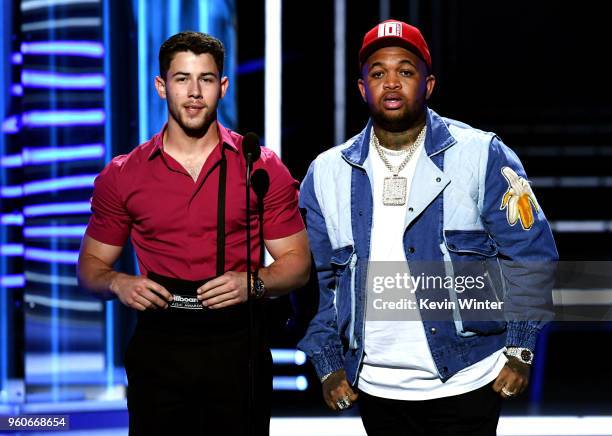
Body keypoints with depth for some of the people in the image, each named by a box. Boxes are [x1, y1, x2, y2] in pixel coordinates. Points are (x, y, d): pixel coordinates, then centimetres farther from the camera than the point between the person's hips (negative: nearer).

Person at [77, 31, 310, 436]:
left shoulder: (262, 167, 2)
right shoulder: (121, 176, 5)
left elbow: (297, 261, 5)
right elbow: (91, 264, 12)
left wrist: (254, 282, -15)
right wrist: (118, 283, -9)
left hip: (238, 346, -1)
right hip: (158, 351, 1)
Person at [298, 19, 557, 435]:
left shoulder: (483, 156, -4)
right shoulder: (328, 172, 5)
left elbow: (531, 257, -2)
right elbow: (318, 279, 11)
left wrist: (519, 351, -6)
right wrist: (329, 365, 6)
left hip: (466, 384, -3)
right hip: (374, 389, 3)